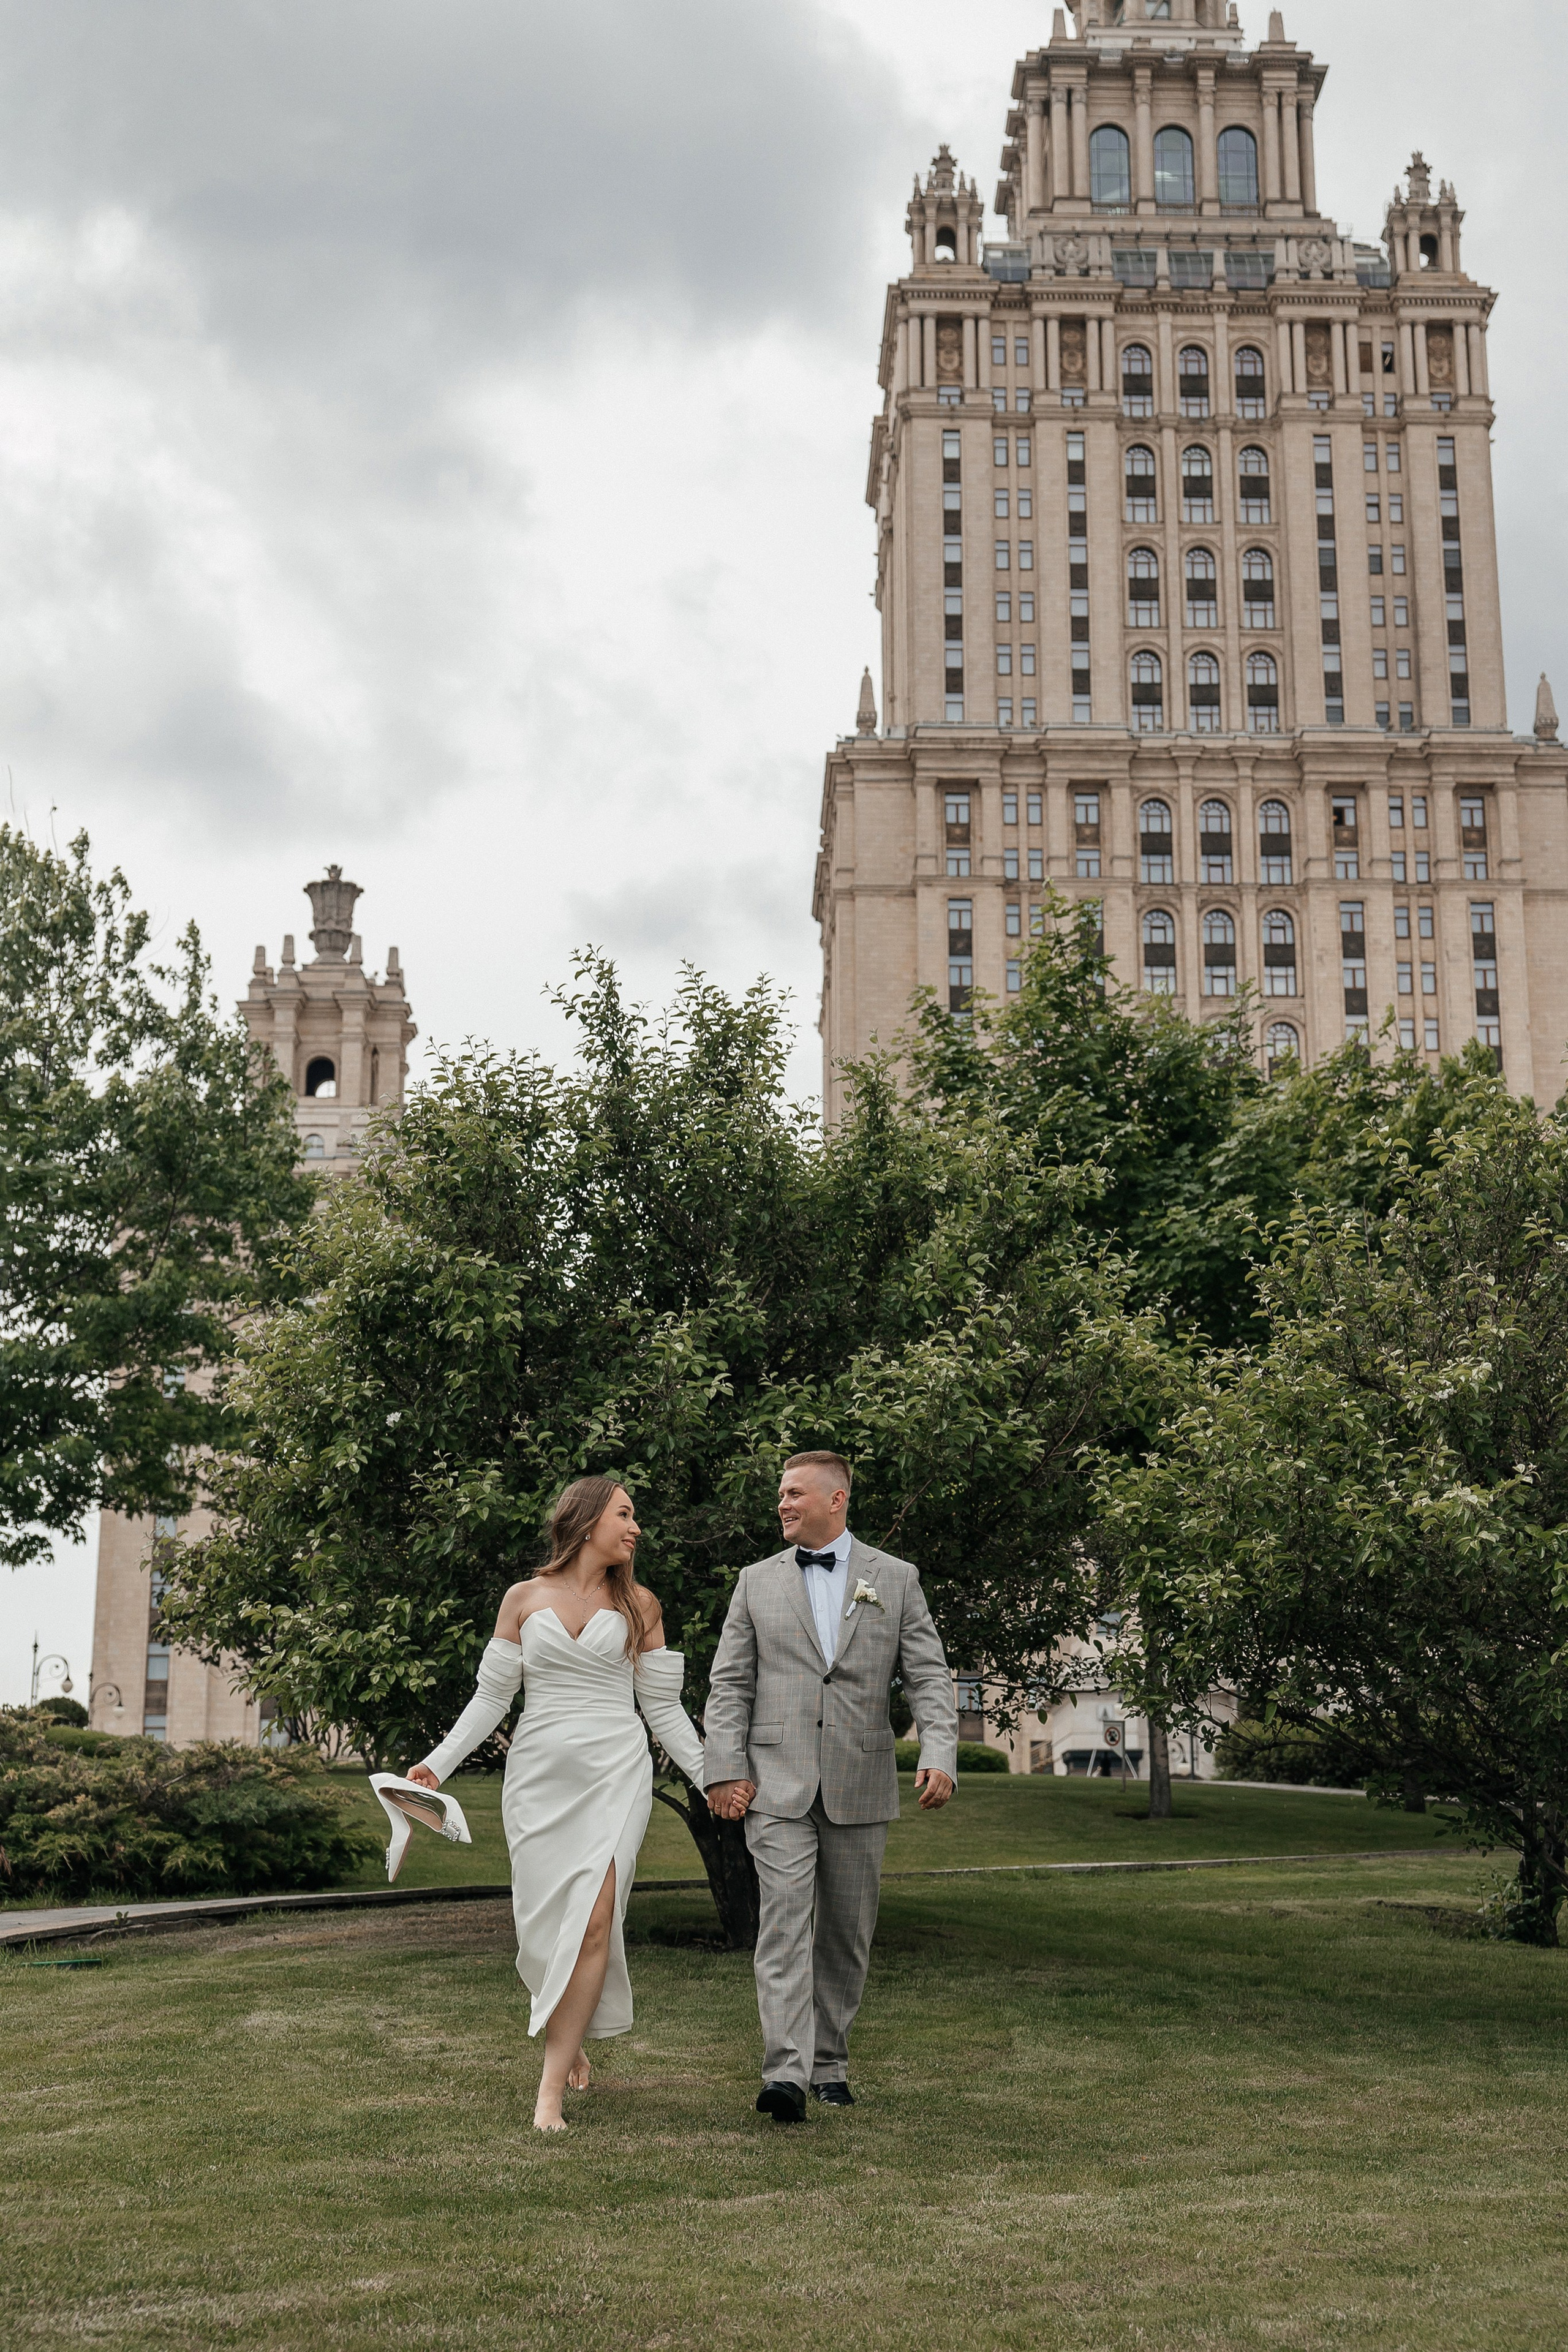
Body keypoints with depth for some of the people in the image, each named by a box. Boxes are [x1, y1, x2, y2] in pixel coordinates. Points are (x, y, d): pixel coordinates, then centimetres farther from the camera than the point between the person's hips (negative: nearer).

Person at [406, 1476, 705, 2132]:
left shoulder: (638, 1604, 9)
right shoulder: (525, 1599, 7)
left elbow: (663, 1706, 11)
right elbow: (491, 1696, 10)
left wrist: (710, 1777, 5)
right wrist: (438, 1763, 1)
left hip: (615, 1773, 0)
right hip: (540, 1775, 1)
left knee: (593, 1921, -15)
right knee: (546, 1924, 1)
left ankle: (551, 2088, -11)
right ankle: (570, 2039, 30)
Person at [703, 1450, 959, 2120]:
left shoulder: (896, 1579, 6)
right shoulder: (758, 1582, 8)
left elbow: (929, 1678, 2)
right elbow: (728, 1686, 7)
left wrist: (939, 1755, -14)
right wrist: (726, 1770, -4)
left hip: (860, 1785, 1)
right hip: (778, 1783, -1)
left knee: (847, 1932, 8)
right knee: (785, 1919, -12)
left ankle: (829, 2062, 22)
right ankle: (786, 2072, -18)